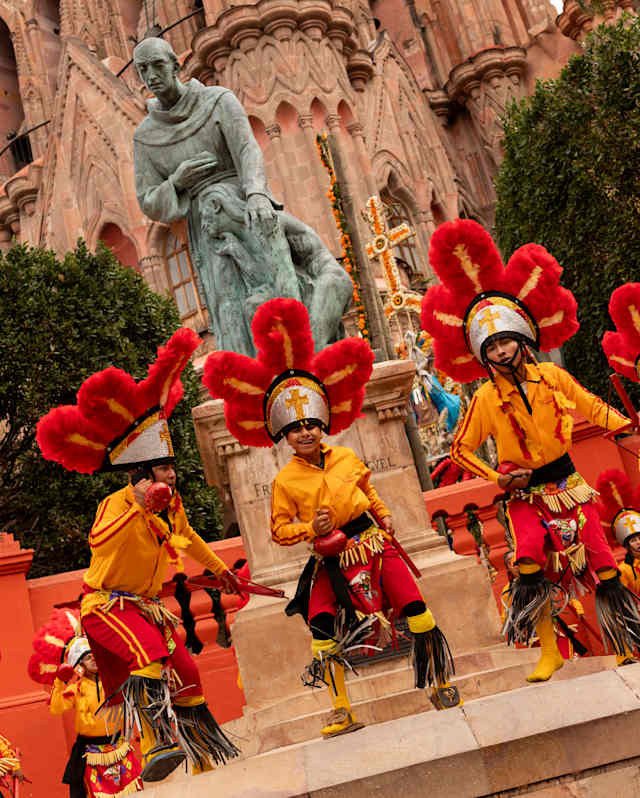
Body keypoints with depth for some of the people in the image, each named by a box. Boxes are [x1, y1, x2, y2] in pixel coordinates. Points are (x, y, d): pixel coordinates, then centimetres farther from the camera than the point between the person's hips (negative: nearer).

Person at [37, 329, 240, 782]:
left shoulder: (172, 506, 4)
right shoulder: (117, 504, -18)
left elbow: (188, 538, 25)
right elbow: (101, 540, -40)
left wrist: (219, 568, 36)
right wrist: (141, 507, -51)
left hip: (148, 606, 7)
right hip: (107, 605, -7)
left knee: (186, 672, 7)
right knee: (150, 654, -34)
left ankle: (204, 758, 24)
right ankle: (155, 747, -38)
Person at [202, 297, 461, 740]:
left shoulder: (347, 458, 3)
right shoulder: (285, 480, -4)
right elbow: (279, 528, -1)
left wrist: (383, 514, 7)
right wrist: (309, 530, -17)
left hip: (371, 541, 1)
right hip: (330, 560, -1)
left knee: (417, 610, -4)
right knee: (322, 627, -14)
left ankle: (440, 682, 18)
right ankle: (342, 710, 1)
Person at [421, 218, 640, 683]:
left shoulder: (553, 378, -4)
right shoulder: (486, 399, -9)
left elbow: (593, 408, 11)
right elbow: (461, 449, -1)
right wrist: (498, 479, -11)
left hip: (567, 483, 2)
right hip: (526, 495, -2)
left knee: (603, 565, 0)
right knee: (530, 566, -19)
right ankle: (549, 652, -3)